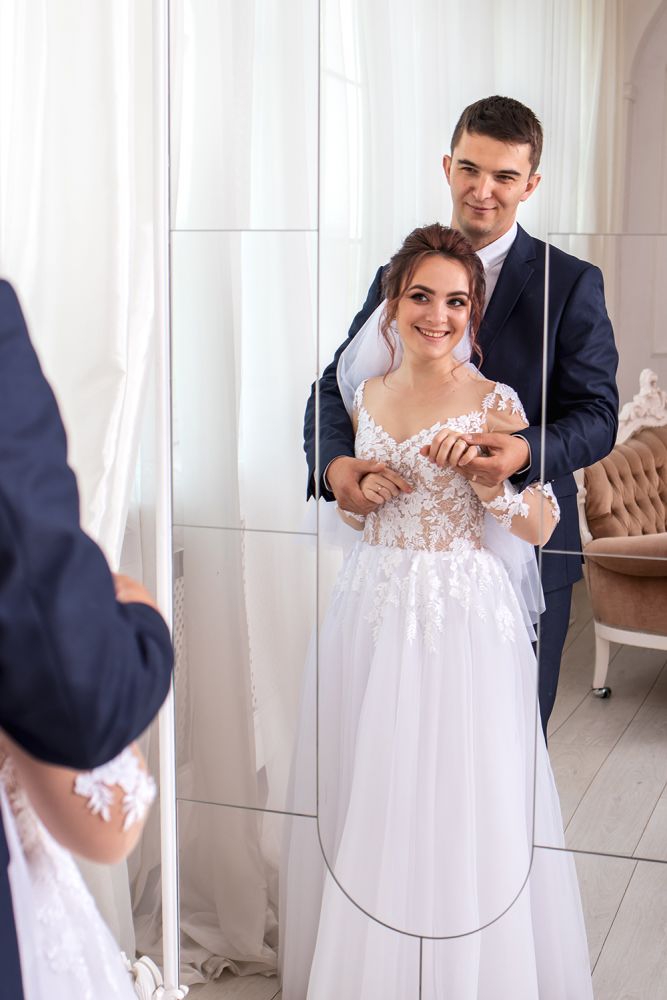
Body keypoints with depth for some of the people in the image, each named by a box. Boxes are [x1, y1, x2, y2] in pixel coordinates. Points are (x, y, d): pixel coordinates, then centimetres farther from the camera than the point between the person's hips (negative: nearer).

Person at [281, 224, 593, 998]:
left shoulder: (494, 403, -5)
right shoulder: (365, 395, 9)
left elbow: (539, 528, -5)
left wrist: (484, 476, -21)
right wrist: (362, 494, -1)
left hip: (462, 615, -4)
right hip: (372, 611, 5)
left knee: (457, 807, -1)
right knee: (363, 797, 10)